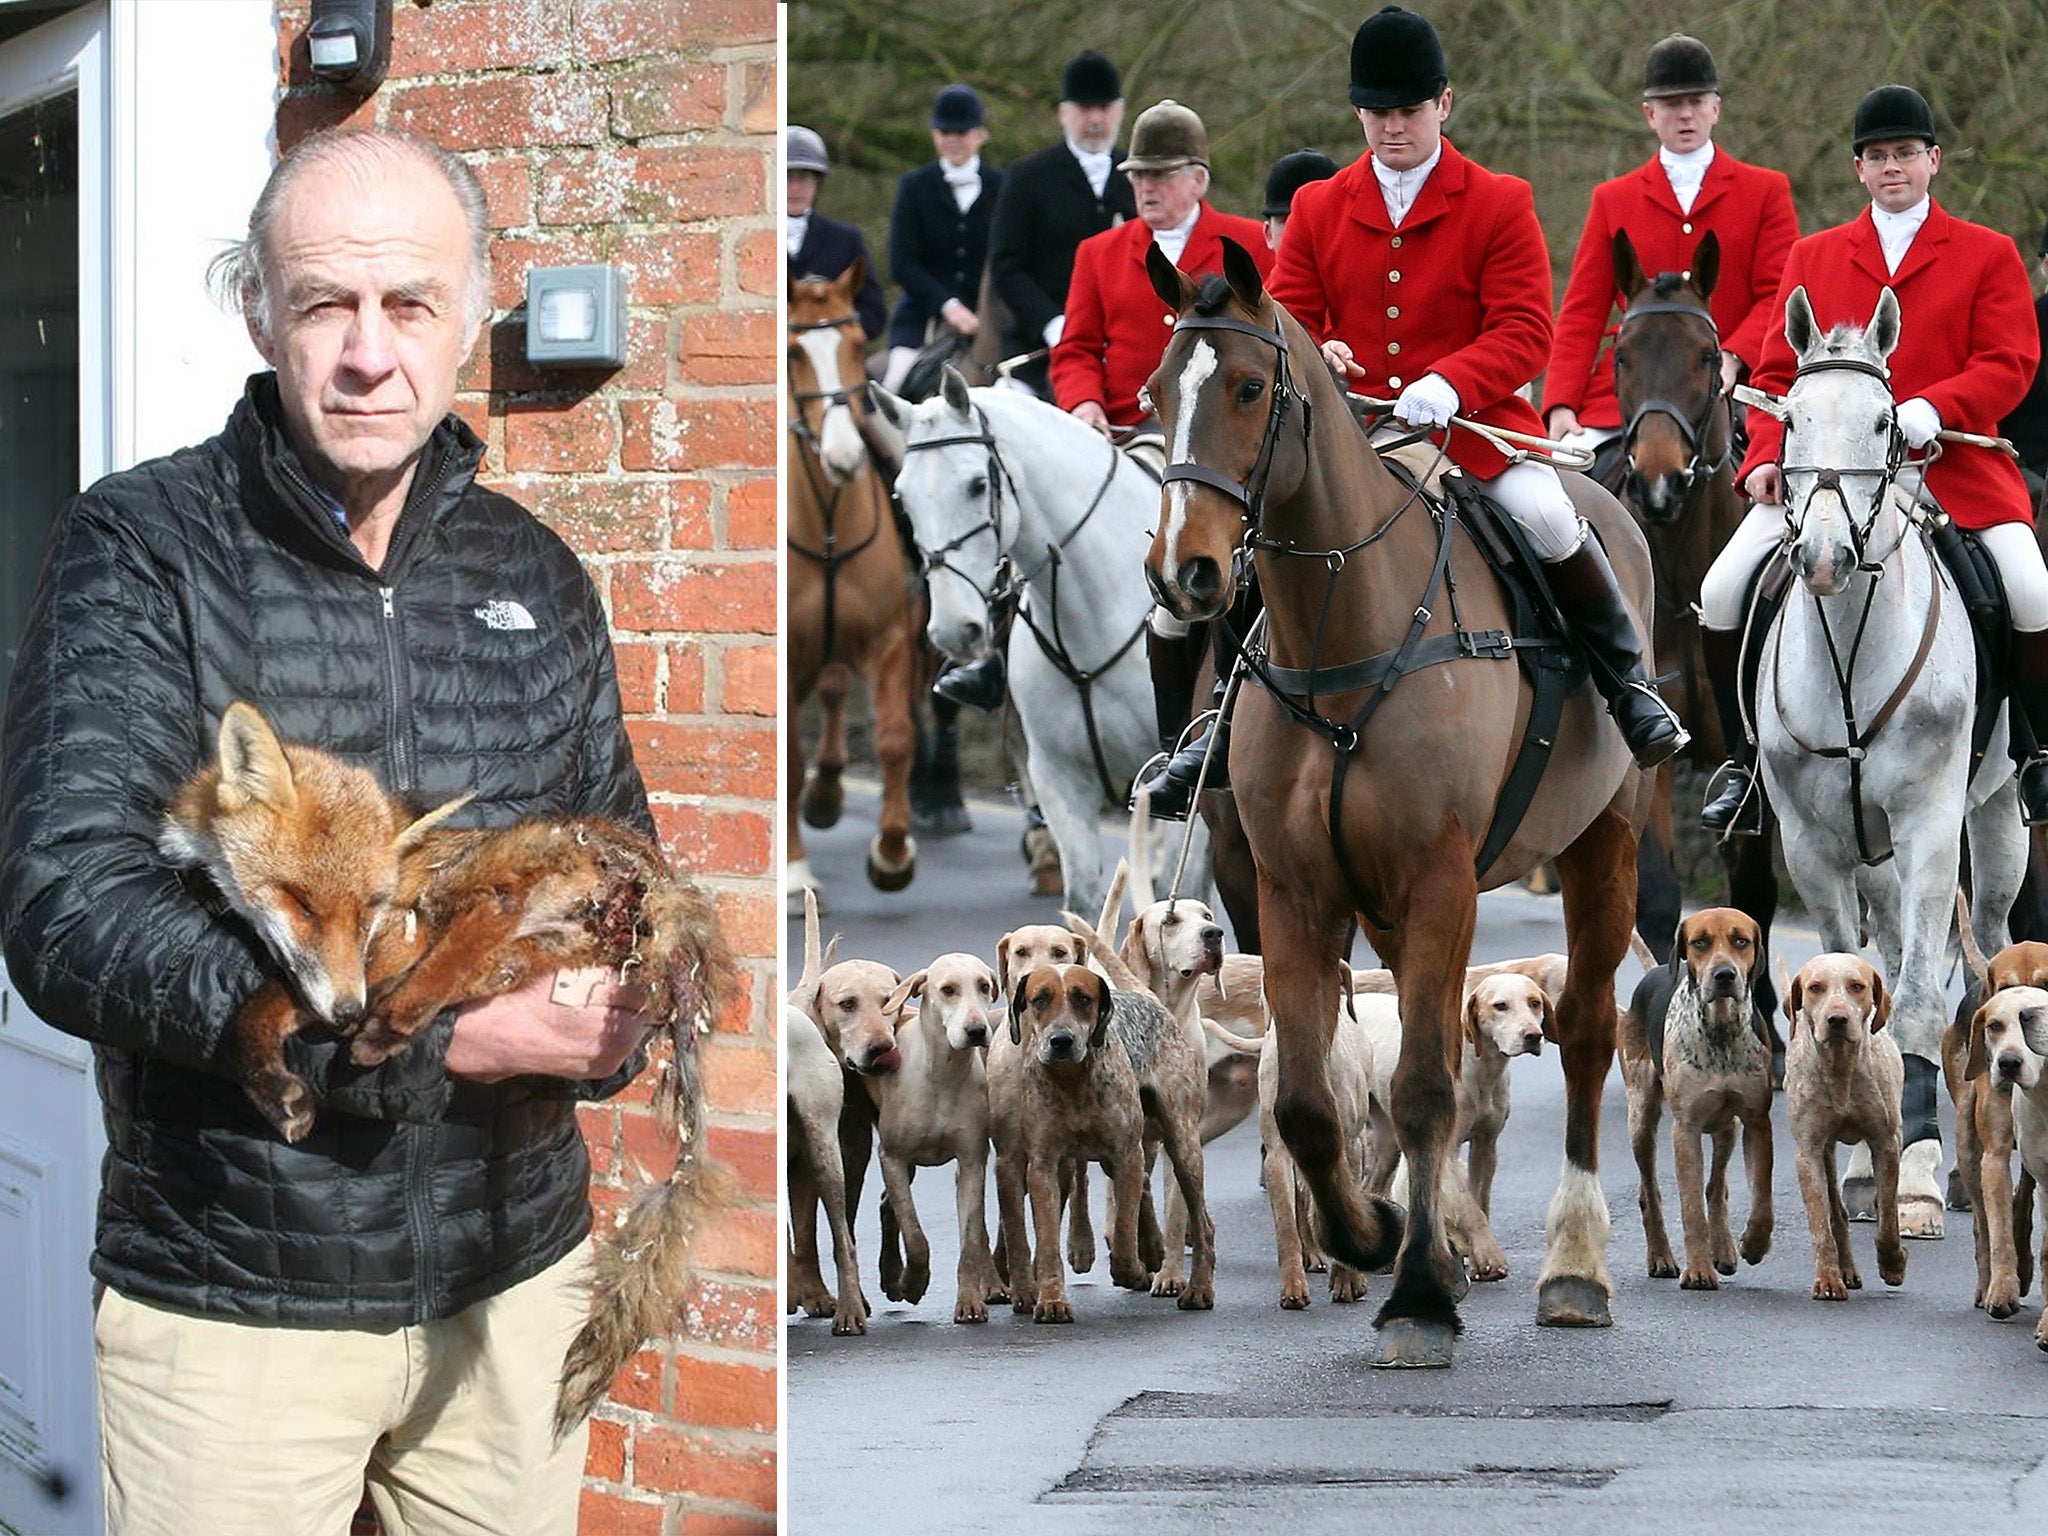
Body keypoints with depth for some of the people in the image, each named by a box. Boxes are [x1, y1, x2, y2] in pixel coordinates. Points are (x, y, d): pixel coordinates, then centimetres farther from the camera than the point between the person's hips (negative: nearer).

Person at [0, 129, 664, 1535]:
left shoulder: (536, 577, 8)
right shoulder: (142, 552, -8)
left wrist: (611, 1022, -7)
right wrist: (438, 1036, -25)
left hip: (514, 1276, 4)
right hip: (232, 1301, -4)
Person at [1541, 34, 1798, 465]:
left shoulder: (1766, 191, 10)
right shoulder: (1613, 200, 14)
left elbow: (1781, 298, 2)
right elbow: (1582, 312, 10)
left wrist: (1731, 358, -17)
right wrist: (1560, 405, -4)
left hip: (1728, 393, -1)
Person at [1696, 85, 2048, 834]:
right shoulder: (1813, 257, 16)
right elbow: (1778, 371, 13)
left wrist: (1928, 411, -20)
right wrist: (1766, 456, -5)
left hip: (1953, 464, -2)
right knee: (1722, 592, -14)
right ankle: (1746, 762, 4)